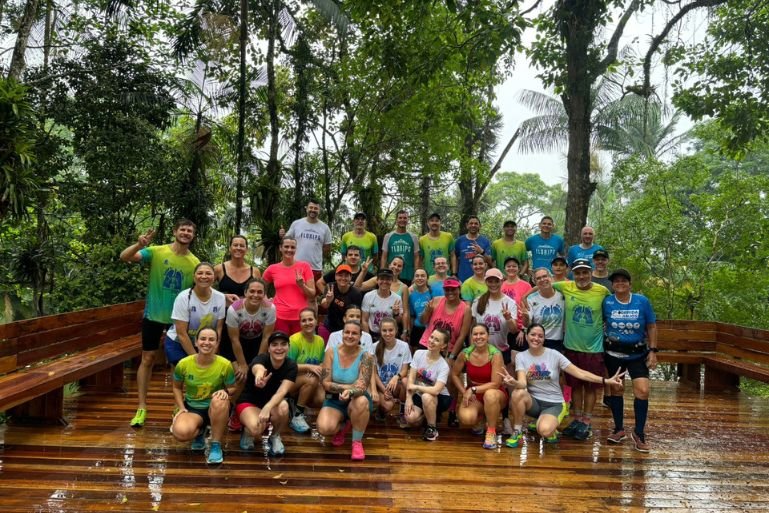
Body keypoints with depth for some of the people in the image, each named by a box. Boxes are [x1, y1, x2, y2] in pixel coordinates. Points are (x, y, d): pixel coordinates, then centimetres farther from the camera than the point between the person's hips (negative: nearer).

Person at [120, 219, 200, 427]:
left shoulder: (195, 263, -4)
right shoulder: (156, 252, -9)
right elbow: (124, 257, -19)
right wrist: (139, 244, -38)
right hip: (153, 315, -2)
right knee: (148, 359, 4)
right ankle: (141, 408, 12)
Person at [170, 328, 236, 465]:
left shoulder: (225, 364, -16)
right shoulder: (183, 364, -12)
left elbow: (232, 388, -2)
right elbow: (177, 387, 7)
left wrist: (225, 392, -25)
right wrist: (181, 408, -6)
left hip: (216, 409, -1)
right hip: (191, 408, 1)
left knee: (220, 400, -39)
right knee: (180, 432, -32)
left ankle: (216, 445, -18)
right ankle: (199, 432, 8)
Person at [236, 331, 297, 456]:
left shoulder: (291, 365, -17)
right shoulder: (260, 359, -25)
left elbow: (282, 391, -33)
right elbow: (258, 368, -52)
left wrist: (267, 408, -54)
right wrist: (260, 374, -78)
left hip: (273, 402, 3)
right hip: (249, 402, -2)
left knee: (283, 407, -33)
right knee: (256, 429, -33)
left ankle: (275, 437, -2)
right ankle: (247, 431, 5)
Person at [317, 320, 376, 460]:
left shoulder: (365, 357, -13)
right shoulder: (331, 353, -8)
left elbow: (362, 387, -22)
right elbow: (326, 384, -11)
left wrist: (350, 392, -44)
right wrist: (349, 386, -20)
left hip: (357, 400, -1)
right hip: (334, 400, 2)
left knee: (362, 401, -39)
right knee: (324, 429, -28)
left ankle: (357, 441, -13)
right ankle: (343, 427, 12)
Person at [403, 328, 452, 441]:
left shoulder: (443, 366, -22)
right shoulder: (418, 354, -10)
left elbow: (436, 390, -33)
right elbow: (411, 378, -11)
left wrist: (415, 387, -22)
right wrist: (409, 398, -19)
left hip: (439, 398, -3)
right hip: (419, 395, 4)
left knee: (426, 397, -37)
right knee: (410, 419, -21)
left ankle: (432, 427, -12)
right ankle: (430, 415, 13)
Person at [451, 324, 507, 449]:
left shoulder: (495, 354, -20)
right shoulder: (465, 353, -10)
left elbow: (496, 384, -22)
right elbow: (454, 374, 5)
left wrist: (473, 389, -23)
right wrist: (465, 392, -6)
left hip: (494, 393, -2)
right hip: (472, 395, 3)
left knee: (490, 394, -40)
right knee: (466, 418, -28)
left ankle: (491, 432, -16)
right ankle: (480, 420, 13)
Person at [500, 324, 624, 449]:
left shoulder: (554, 355, -8)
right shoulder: (521, 356, -5)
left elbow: (579, 372, -12)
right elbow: (522, 383, -18)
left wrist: (605, 380, -23)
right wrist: (514, 382, -44)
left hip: (553, 404, -2)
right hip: (533, 401, 2)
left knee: (544, 430, -33)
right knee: (518, 393, -34)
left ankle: (551, 430, 7)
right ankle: (517, 433, -12)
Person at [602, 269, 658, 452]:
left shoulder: (642, 301, -6)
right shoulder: (606, 302, -6)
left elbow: (651, 327, 1)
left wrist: (653, 351, -3)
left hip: (638, 354, 0)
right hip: (613, 354, 1)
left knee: (643, 390, -10)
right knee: (615, 389, 9)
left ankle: (639, 433, 7)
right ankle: (619, 429, 26)